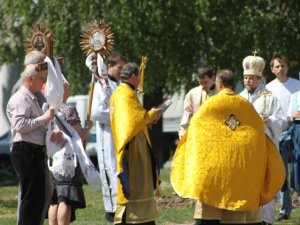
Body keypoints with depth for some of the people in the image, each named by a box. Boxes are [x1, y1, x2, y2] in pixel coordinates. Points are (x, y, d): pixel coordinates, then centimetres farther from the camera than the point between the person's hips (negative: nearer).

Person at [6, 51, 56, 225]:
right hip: (25, 151, -11)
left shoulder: (32, 99, 23)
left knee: (40, 196, 13)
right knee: (30, 196, -10)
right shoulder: (20, 99, -11)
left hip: (37, 151, 11)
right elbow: (20, 125, -23)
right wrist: (44, 118, -18)